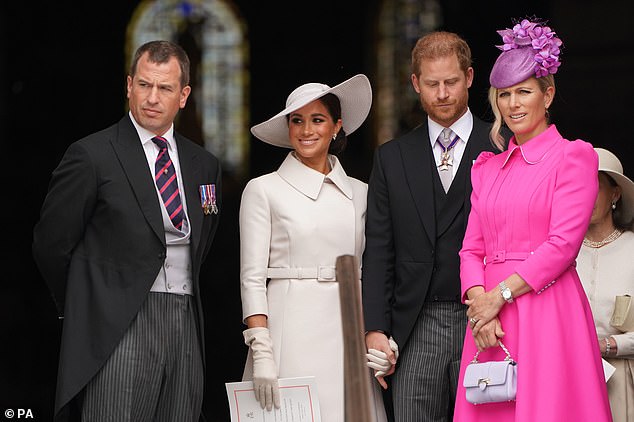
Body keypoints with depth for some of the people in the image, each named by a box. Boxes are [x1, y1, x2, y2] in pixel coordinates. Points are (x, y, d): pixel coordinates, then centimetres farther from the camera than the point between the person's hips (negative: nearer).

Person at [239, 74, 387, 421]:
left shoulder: (359, 193, 13)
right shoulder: (263, 190, 3)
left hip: (347, 333, 3)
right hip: (291, 336, -3)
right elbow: (252, 278, -2)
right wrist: (261, 353, -12)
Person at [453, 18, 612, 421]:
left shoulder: (573, 156, 0)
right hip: (491, 318, 5)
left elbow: (563, 244, -10)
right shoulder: (487, 166, 18)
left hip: (548, 311, -5)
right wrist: (478, 300, -7)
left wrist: (500, 294, -11)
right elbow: (472, 248, 12)